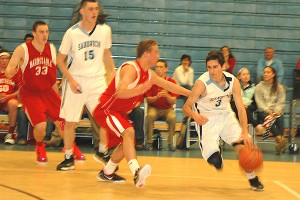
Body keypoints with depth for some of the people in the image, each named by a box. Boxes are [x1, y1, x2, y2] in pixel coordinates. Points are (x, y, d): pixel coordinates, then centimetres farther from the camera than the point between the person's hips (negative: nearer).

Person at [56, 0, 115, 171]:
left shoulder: (105, 30, -2)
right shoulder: (72, 33, -11)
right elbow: (60, 60, -4)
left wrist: (113, 73, 8)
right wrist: (71, 80, -13)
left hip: (98, 80, 2)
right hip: (76, 80, -2)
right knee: (70, 122, 1)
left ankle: (103, 151, 21)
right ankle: (69, 158, 15)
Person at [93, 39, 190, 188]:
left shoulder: (148, 74, 7)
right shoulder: (131, 68, -22)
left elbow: (170, 86, 19)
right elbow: (121, 93, -36)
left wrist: (191, 93, 20)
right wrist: (143, 88, -44)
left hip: (120, 112, 11)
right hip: (106, 110, -11)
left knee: (126, 141, 21)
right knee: (128, 132, -30)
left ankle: (107, 173, 39)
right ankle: (137, 172, -47)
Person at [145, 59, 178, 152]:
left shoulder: (172, 82, -4)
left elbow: (173, 101, -7)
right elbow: (148, 99, -4)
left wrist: (167, 96, -27)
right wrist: (157, 97, -24)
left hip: (167, 109, 0)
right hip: (154, 108, 0)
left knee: (172, 117, -32)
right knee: (150, 116, -33)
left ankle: (170, 143, -16)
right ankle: (149, 142, -21)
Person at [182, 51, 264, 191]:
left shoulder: (233, 81, -14)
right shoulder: (202, 83, -25)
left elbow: (241, 108, -10)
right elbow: (186, 107, -20)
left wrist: (245, 132, -21)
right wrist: (195, 115, -44)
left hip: (226, 116, 3)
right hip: (207, 119, -3)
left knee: (242, 145, -12)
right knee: (213, 158, -18)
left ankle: (253, 180, 9)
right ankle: (217, 157, 22)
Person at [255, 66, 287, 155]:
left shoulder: (280, 87, 13)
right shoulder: (259, 87, 10)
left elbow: (281, 103, 6)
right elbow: (259, 102, -1)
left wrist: (277, 111, -15)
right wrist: (268, 111, -16)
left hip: (276, 112, 1)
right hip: (263, 112, -1)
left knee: (280, 118, -33)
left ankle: (278, 144, -47)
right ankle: (280, 139, -55)